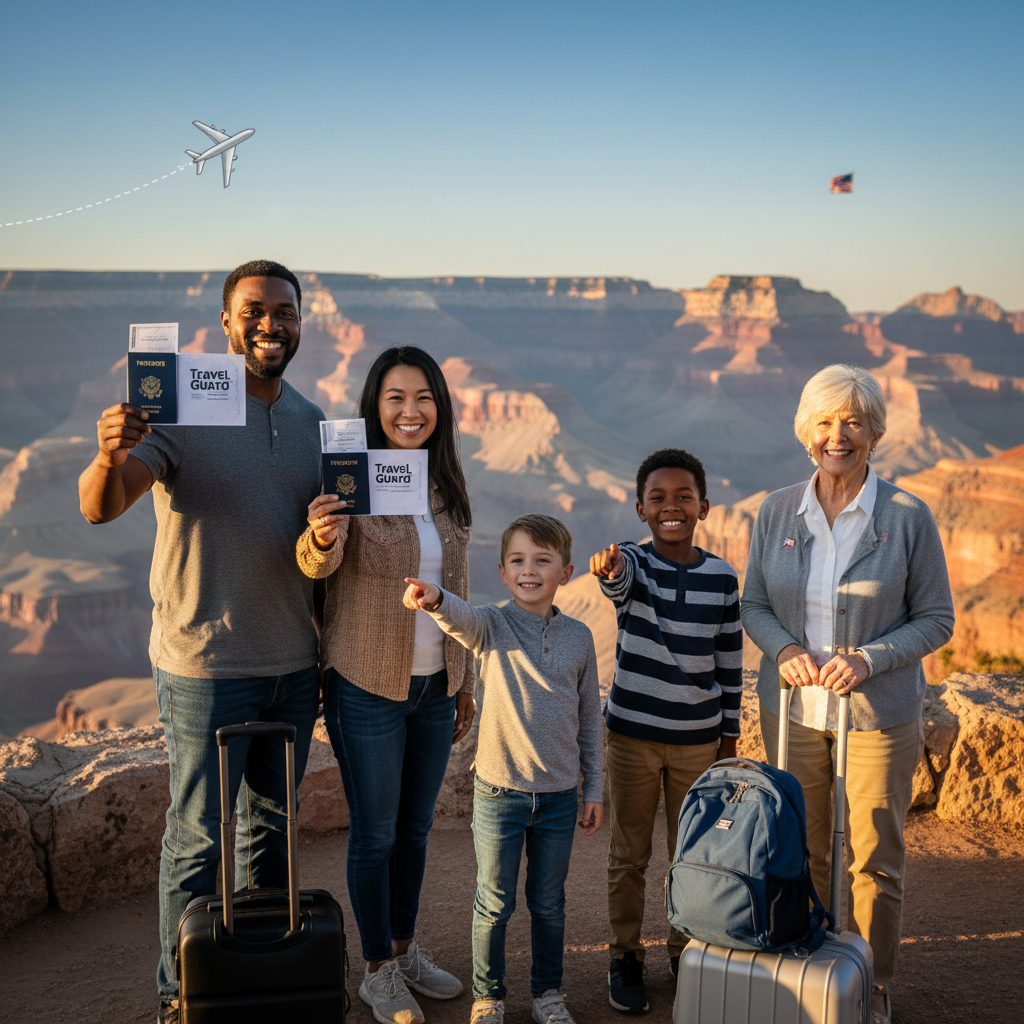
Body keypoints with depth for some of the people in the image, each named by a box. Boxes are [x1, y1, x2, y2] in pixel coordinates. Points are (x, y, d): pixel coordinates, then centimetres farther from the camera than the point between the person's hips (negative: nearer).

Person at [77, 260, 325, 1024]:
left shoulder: (313, 421, 7)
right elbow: (100, 508, -24)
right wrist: (111, 457, -47)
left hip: (295, 665, 6)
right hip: (206, 666, -5)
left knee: (273, 823, 18)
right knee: (198, 833, 5)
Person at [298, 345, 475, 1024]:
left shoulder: (449, 489, 6)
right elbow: (320, 563, -27)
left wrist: (465, 681, 13)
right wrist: (320, 537, -50)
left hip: (435, 688, 5)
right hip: (368, 688, -5)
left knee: (415, 828, 17)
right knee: (375, 833, 6)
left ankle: (406, 949, 34)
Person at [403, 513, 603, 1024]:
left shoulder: (578, 636, 1)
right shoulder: (491, 627, -7)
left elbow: (589, 717, 7)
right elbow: (459, 618, -32)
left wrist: (594, 788, 8)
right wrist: (433, 598, -55)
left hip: (558, 794, 2)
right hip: (499, 791, -2)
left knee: (549, 903, 16)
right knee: (493, 904, 10)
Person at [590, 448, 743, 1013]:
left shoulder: (722, 577, -1)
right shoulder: (633, 564, -8)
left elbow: (730, 662, 5)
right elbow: (620, 580, -35)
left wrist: (730, 735, 7)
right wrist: (608, 567, -59)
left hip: (698, 738, 2)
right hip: (632, 733, -2)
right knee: (629, 855, 10)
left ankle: (685, 951, 33)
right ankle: (625, 957, 27)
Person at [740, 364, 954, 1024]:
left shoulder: (907, 517, -9)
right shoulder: (777, 511, -1)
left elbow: (936, 619, -4)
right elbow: (754, 603, 7)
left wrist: (868, 658, -18)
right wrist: (784, 649, -12)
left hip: (879, 712, -2)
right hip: (793, 707, 3)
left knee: (876, 857, 7)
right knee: (802, 852, 14)